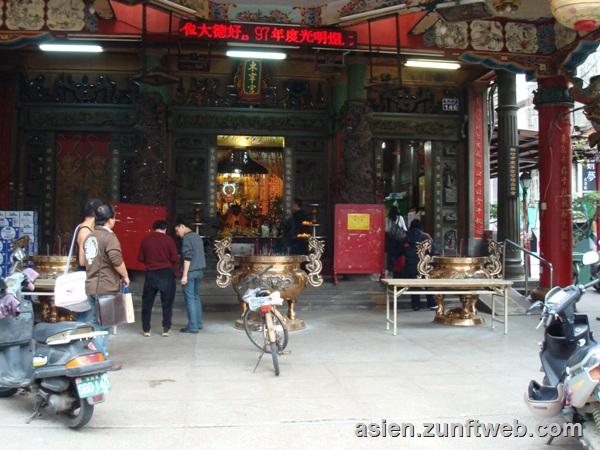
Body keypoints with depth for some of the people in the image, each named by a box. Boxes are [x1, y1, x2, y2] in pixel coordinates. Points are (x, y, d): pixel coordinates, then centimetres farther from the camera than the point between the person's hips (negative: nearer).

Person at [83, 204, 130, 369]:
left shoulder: (89, 237, 14)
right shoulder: (109, 236, -13)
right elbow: (117, 260, -22)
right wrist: (125, 277, -7)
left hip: (90, 286, 8)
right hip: (106, 288, -8)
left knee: (93, 323, 14)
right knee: (103, 325, -3)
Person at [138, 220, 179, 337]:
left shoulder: (146, 240, 0)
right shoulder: (168, 239, -6)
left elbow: (140, 258, 3)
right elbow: (175, 258, -8)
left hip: (150, 273, 2)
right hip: (166, 273, -2)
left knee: (147, 302, 12)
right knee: (167, 303, 8)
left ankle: (146, 329, 14)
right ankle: (166, 329, 9)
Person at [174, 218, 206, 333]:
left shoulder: (186, 238, -13)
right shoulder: (197, 236, 15)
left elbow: (187, 257, -19)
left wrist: (184, 275, -19)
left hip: (191, 272, -9)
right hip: (199, 270, 9)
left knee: (190, 298, -4)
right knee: (196, 297, 15)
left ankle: (192, 326, -3)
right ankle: (198, 323, 19)